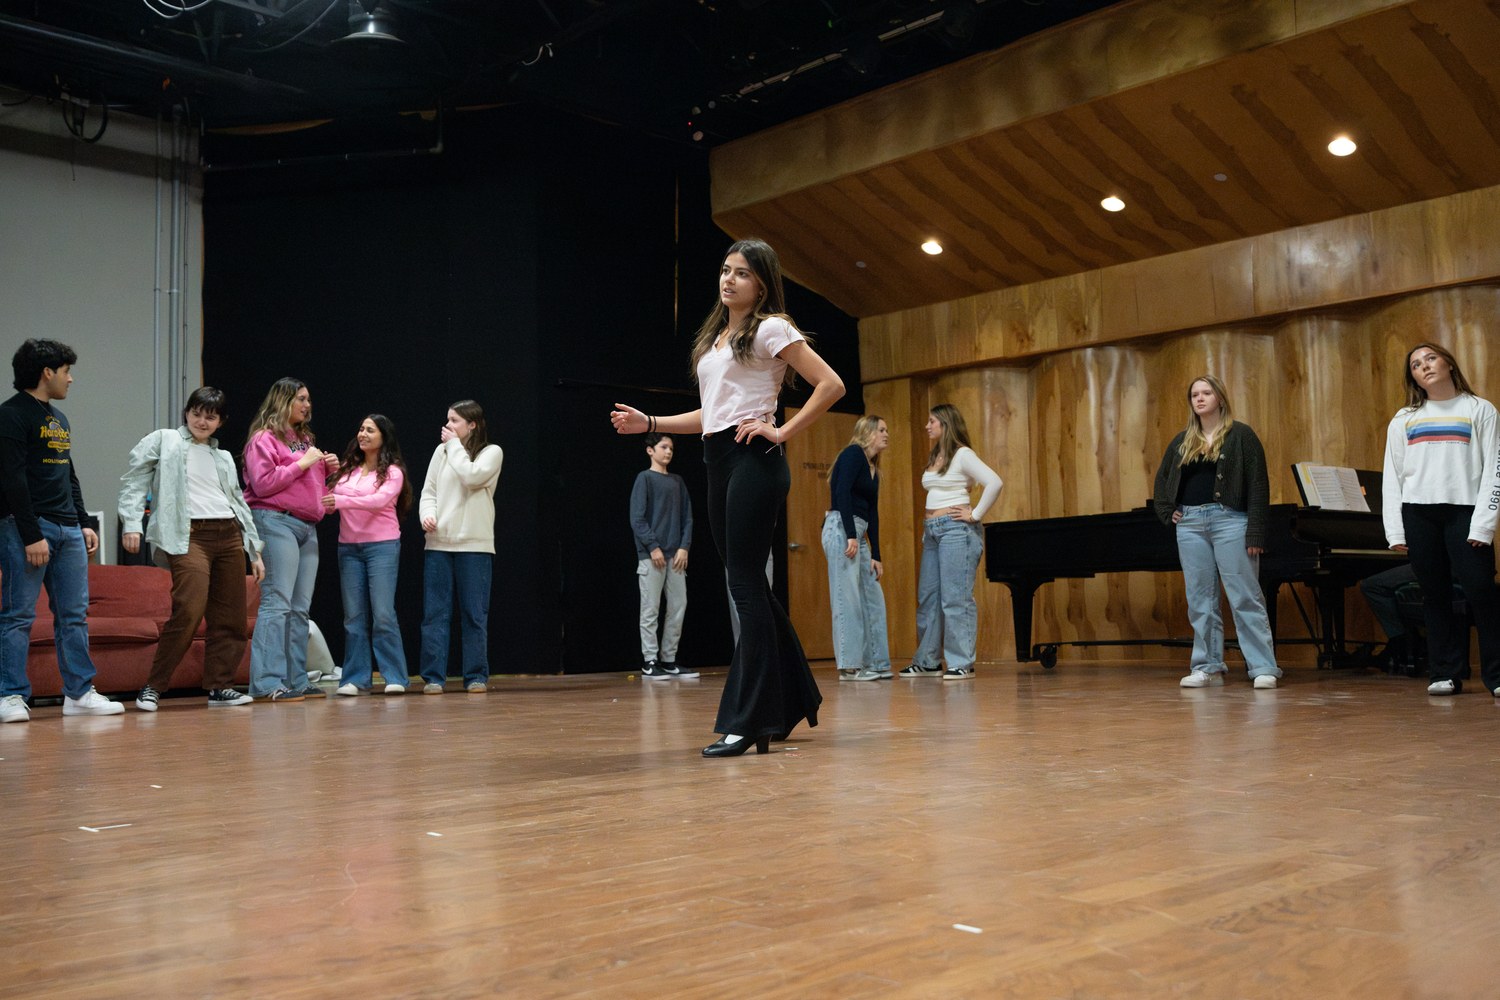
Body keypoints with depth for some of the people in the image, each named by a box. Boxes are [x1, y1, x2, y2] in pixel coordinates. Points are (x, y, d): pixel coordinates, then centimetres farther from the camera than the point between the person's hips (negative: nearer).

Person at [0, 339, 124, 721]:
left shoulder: (59, 419, 20)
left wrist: (85, 523, 16)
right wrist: (31, 535, -18)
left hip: (68, 531, 8)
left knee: (74, 615, 6)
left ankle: (79, 693, 10)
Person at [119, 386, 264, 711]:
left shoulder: (224, 457, 24)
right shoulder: (163, 441, 11)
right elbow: (134, 480, 2)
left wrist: (255, 551, 20)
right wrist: (131, 523, -12)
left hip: (229, 535, 6)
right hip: (189, 536, -5)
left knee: (232, 617, 1)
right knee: (189, 611, -19)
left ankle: (219, 687, 11)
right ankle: (154, 686, -8)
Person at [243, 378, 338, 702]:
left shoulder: (304, 438, 22)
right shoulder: (264, 438, -3)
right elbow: (263, 484, -14)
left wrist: (327, 467, 10)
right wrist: (302, 463, -12)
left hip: (307, 526, 9)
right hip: (276, 521, -9)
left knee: (301, 606, 8)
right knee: (277, 602, -13)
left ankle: (296, 679, 12)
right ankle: (267, 682, -14)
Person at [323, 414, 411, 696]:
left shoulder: (393, 472, 0)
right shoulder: (346, 469, 13)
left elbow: (380, 500, -18)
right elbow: (330, 501, 14)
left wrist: (341, 501, -28)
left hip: (382, 545, -4)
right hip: (348, 546, 4)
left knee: (383, 613, -8)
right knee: (354, 615, 3)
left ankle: (395, 677, -1)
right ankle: (355, 678, 8)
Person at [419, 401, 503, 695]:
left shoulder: (492, 452, 3)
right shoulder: (441, 451, 15)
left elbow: (471, 477, -14)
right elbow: (429, 490, 13)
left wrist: (454, 445, -3)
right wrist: (427, 514, -7)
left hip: (474, 544, -3)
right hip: (438, 542, 3)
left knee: (475, 614, 0)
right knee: (435, 613, 0)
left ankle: (476, 677, 7)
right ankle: (433, 677, 5)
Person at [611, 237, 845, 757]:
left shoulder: (771, 329, -2)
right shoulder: (713, 340, 22)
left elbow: (832, 384, -9)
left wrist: (783, 431, -12)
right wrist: (650, 423, 15)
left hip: (754, 460, -8)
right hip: (719, 464, 9)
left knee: (746, 584, -11)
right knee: (747, 584, 10)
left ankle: (749, 721, -8)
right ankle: (792, 700, 22)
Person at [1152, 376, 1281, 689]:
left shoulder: (1241, 435, 1)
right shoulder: (1182, 442, 15)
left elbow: (1258, 485, -5)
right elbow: (1162, 480, 27)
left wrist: (1255, 533, -12)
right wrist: (1168, 512, 11)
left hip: (1229, 520, -5)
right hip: (1190, 523, 5)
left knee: (1245, 597, -6)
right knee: (1200, 599, 5)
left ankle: (1264, 668, -3)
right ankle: (1208, 667, 11)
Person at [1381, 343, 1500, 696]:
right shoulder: (1403, 420, 16)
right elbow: (1391, 477, 13)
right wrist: (1395, 530, 3)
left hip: (1465, 509, -3)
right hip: (1418, 512, 3)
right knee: (1435, 595, 3)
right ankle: (1445, 674, 8)